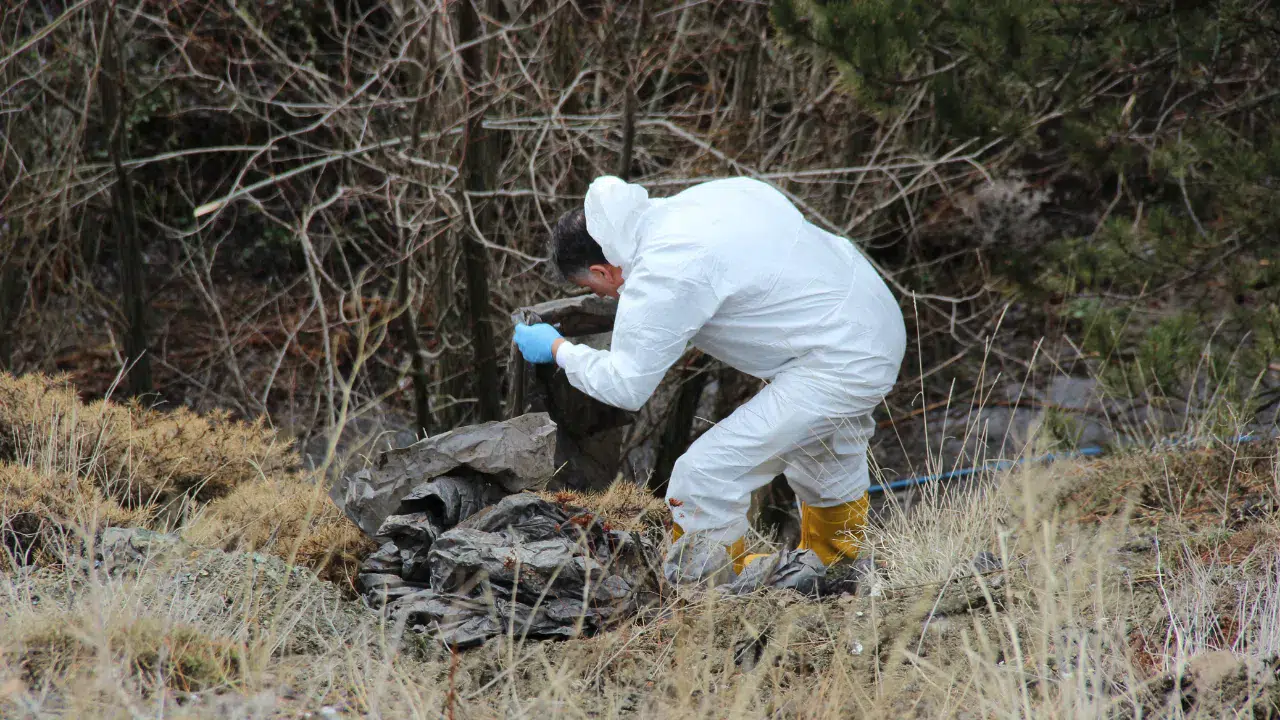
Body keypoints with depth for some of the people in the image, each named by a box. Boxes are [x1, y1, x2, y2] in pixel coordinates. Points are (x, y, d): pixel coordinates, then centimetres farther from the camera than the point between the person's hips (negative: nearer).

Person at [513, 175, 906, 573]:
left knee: (705, 472, -8)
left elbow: (624, 386, -12)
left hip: (841, 366, -10)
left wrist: (557, 349, 3)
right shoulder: (698, 198, 5)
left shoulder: (660, 279, -20)